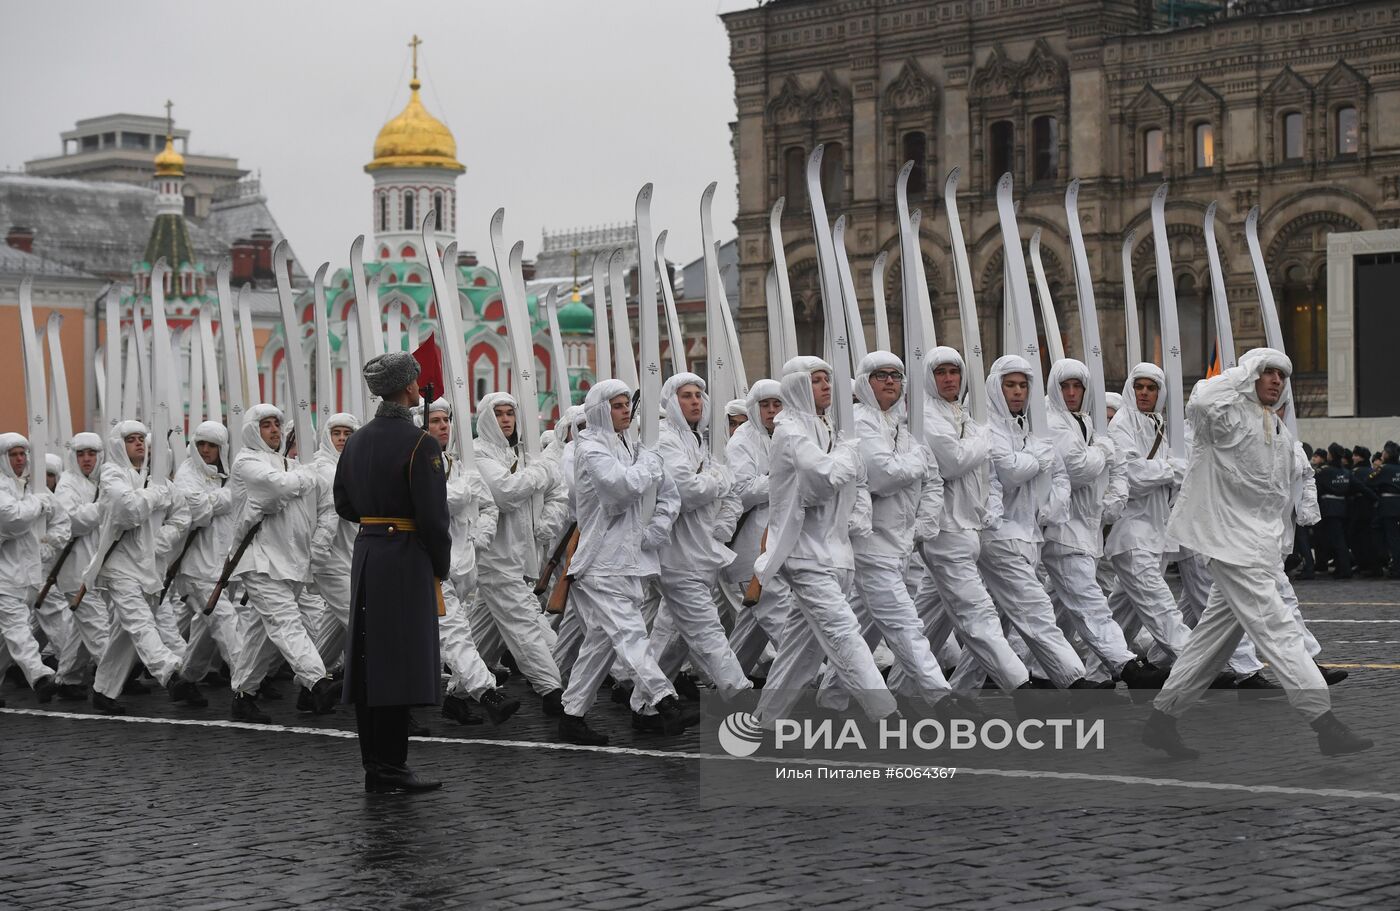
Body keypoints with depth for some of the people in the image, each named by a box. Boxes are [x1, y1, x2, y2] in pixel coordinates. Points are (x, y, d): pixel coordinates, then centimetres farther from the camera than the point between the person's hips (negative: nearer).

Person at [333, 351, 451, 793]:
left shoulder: (356, 441, 9)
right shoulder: (419, 443, -14)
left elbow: (344, 504, 15)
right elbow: (433, 515, -15)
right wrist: (441, 567, -3)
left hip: (365, 555, 8)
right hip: (407, 559, -8)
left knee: (367, 661, 10)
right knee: (401, 661, -4)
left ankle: (374, 765, 16)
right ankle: (390, 769, -3)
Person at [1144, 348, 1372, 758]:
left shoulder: (1282, 434, 19)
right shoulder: (1227, 416, -8)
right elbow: (1201, 401, -31)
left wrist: (1279, 540, 23)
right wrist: (1242, 374, -16)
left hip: (1259, 546, 9)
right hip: (1232, 540, -9)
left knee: (1217, 633, 11)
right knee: (1278, 628, -12)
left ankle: (1162, 719, 19)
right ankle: (1325, 725, -14)